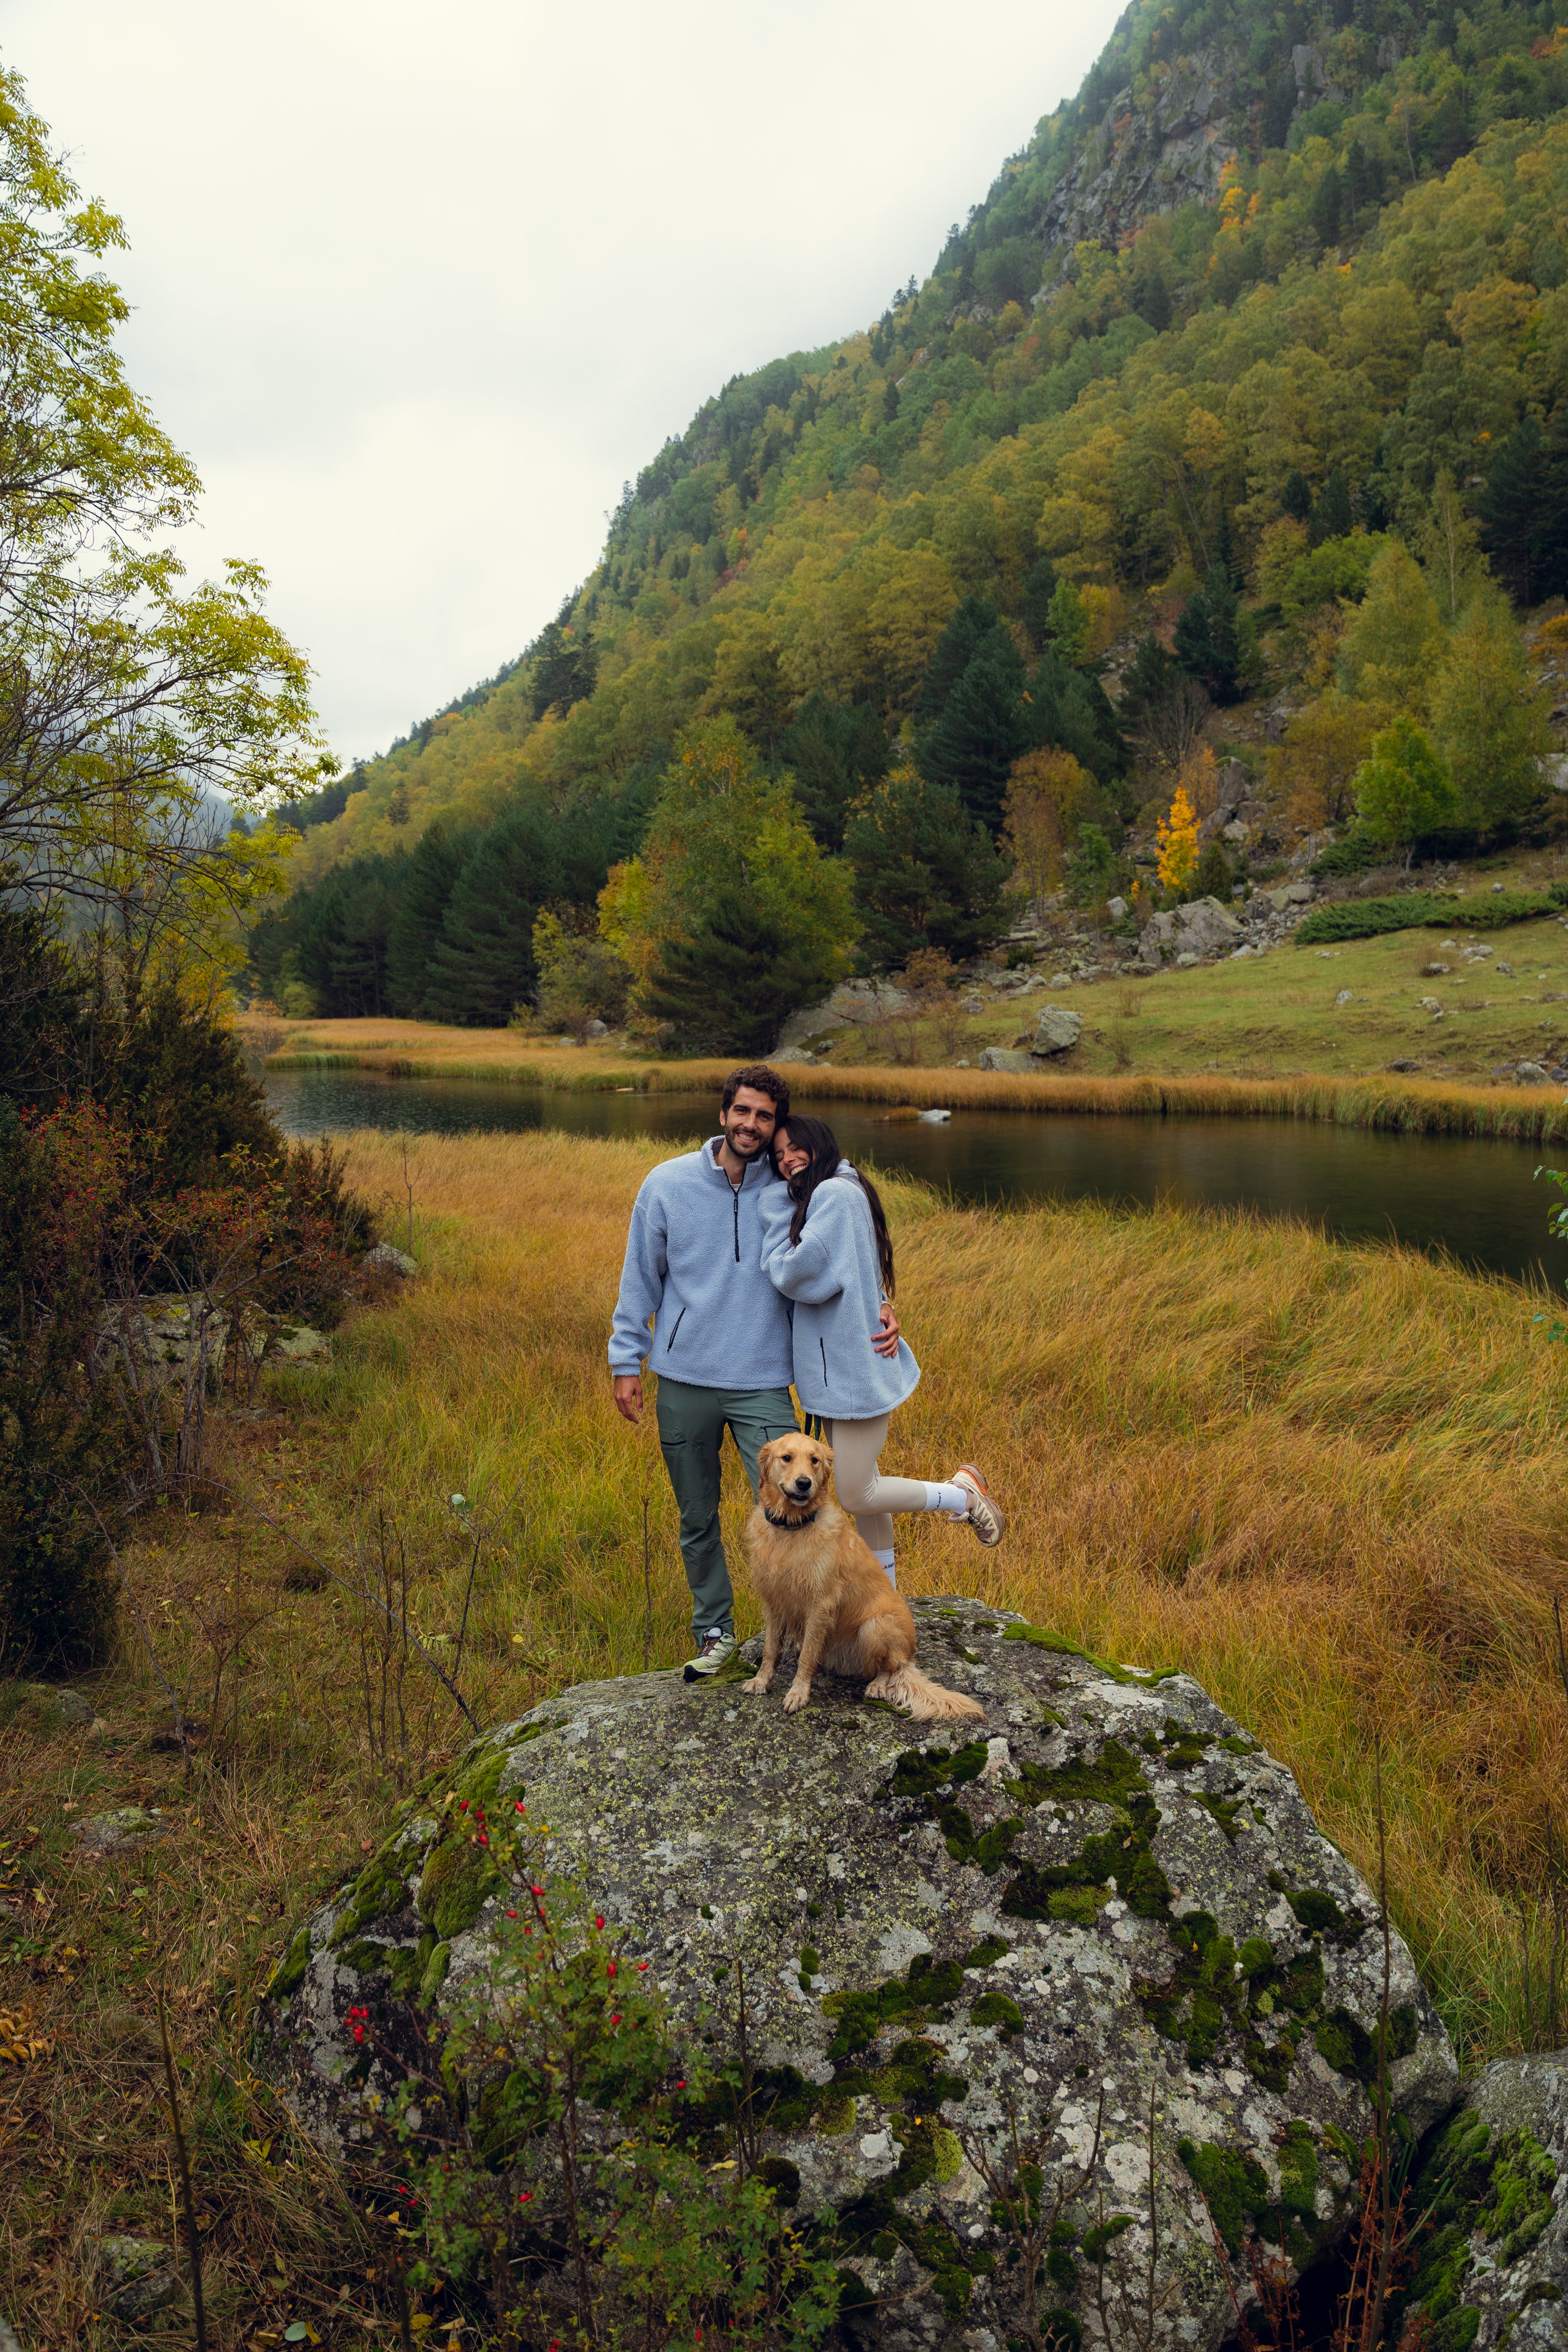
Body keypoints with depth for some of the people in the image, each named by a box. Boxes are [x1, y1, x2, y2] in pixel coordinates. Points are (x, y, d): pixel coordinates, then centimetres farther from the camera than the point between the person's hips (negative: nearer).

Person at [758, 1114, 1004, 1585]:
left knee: (857, 1496, -2)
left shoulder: (836, 1193, -17)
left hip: (855, 1367, -10)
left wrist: (776, 1210, -8)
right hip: (837, 1365, 10)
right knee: (861, 1488, 16)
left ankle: (963, 1493, 14)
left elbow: (795, 1277, -20)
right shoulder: (813, 1200, 14)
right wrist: (783, 1199, 3)